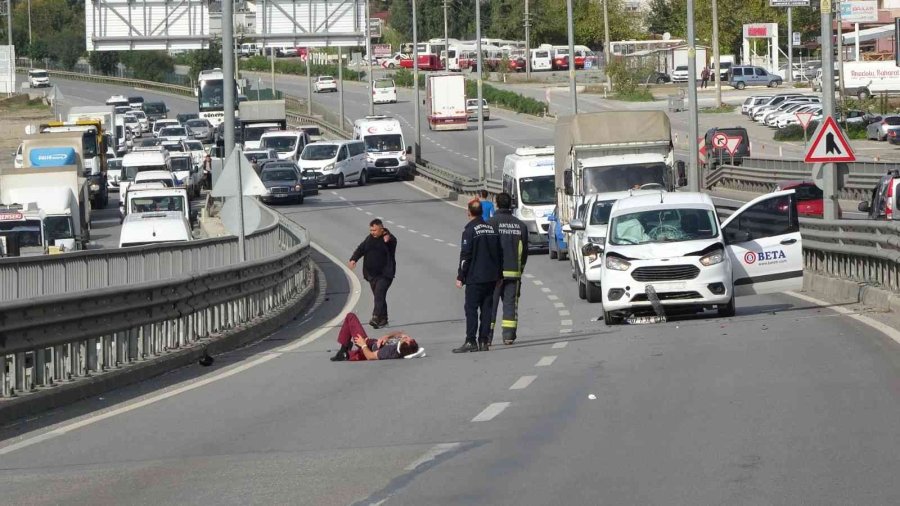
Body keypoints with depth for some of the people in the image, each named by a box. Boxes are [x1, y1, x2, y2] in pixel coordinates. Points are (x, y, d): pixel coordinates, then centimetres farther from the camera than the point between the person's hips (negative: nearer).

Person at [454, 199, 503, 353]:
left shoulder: (470, 230, -11)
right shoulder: (492, 229, 10)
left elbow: (465, 256, -12)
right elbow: (499, 253, 15)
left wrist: (460, 277, -7)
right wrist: (498, 274, 21)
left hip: (475, 277, -6)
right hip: (492, 277, 6)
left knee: (471, 309, -5)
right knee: (487, 309, 7)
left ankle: (471, 341, -11)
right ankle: (484, 341, 6)